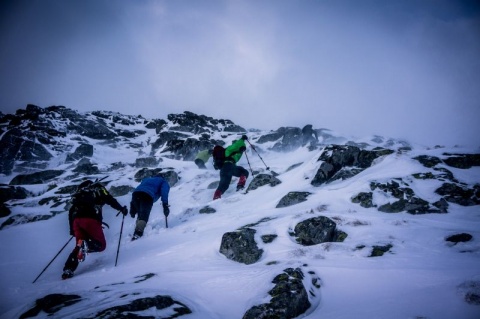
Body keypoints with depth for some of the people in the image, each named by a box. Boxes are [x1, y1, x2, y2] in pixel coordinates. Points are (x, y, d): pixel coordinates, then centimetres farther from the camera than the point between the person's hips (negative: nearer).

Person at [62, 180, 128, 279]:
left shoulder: (78, 193, 33)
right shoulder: (98, 188, 21)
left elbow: (71, 212, 26)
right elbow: (110, 200, 5)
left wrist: (72, 230, 28)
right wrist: (121, 209, 17)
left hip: (76, 220, 5)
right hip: (91, 218, -5)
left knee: (79, 246, 15)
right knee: (101, 245, 2)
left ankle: (67, 270, -4)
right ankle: (85, 245, -29)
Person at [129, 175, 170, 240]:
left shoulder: (146, 179, 43)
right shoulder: (164, 182, 30)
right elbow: (164, 192, 7)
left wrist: (133, 208, 27)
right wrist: (165, 206, -3)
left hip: (136, 193, 5)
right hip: (147, 196, -5)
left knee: (140, 215, 20)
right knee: (144, 216, -17)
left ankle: (137, 231, 1)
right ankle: (138, 233, -39)